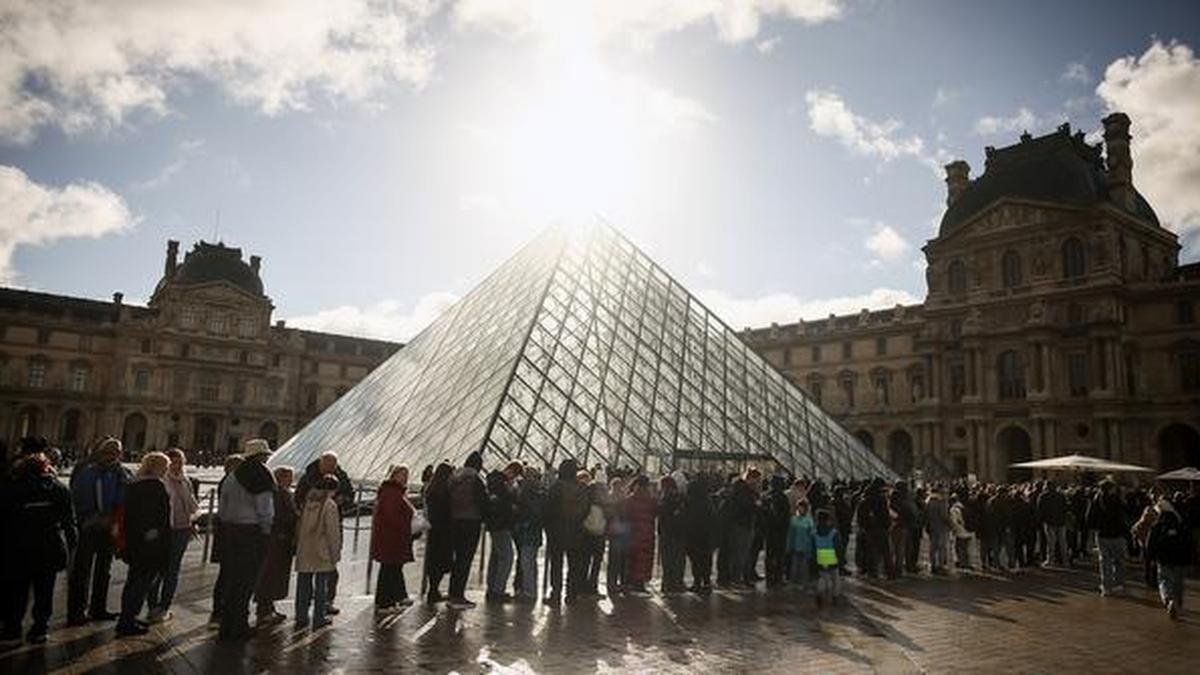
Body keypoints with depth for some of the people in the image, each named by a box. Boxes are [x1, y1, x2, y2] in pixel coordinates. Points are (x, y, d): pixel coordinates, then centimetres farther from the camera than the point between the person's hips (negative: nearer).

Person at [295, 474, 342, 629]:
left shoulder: (307, 502, 4)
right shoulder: (330, 506, -12)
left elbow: (299, 527, 11)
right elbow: (333, 532, -12)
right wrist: (335, 553, -3)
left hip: (304, 552, 5)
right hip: (322, 554, -5)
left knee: (303, 585, 13)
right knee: (321, 585, 4)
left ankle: (301, 618, 19)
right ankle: (319, 618, 7)